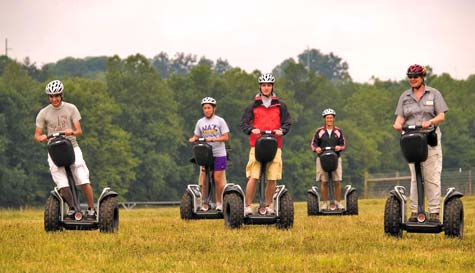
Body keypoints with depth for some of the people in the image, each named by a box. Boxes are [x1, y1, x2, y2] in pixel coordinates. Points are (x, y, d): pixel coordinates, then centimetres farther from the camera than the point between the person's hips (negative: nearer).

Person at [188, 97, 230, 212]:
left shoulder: (220, 121, 0)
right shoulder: (200, 122, 11)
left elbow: (226, 137, -4)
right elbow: (196, 136, 14)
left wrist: (213, 139, -17)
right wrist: (192, 139, -9)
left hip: (219, 154, -3)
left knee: (218, 179, -3)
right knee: (204, 179, -3)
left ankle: (219, 203, 7)